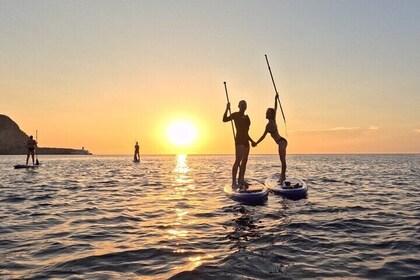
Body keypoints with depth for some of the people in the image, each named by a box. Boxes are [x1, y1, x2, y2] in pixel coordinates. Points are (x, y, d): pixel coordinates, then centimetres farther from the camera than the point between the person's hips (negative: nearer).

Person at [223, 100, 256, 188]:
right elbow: (225, 119, -15)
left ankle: (241, 180, 13)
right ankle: (234, 182, -19)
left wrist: (251, 141, 28)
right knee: (238, 160, -16)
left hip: (246, 141, 9)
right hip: (239, 140, -9)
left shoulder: (246, 117, 20)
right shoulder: (235, 115, -1)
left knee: (244, 161, 7)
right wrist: (227, 109, -25)